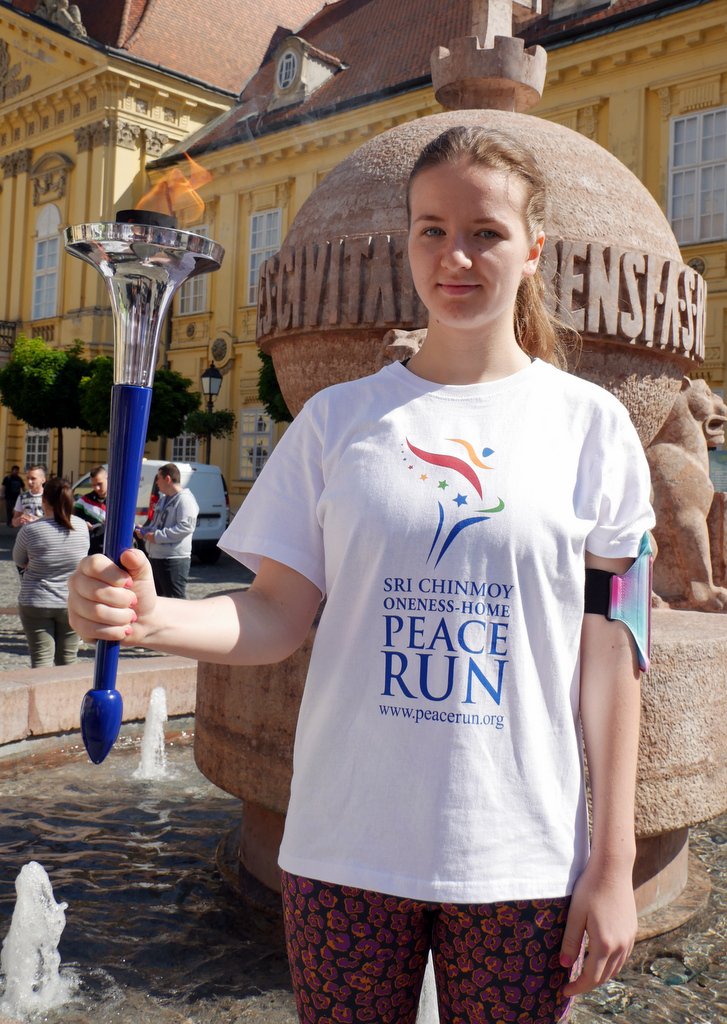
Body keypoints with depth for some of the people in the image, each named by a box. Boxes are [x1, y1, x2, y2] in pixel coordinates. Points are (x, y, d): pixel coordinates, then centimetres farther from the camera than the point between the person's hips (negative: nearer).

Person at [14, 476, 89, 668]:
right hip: (73, 604, 2)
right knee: (67, 662, 11)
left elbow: (19, 562, 3)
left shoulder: (30, 530, -12)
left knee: (41, 661, 1)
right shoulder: (81, 526, -4)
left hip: (36, 604, -2)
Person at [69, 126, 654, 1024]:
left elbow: (608, 648, -2)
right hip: (346, 849, 1)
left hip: (521, 858, 0)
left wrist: (613, 863, -3)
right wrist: (153, 618, -21)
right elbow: (281, 614, -1)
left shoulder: (588, 422, -1)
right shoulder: (339, 419, 2)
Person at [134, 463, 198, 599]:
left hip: (174, 559, -10)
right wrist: (144, 531, 7)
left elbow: (185, 527, -24)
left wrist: (158, 536, -23)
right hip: (156, 557, 10)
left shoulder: (185, 499, -13)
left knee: (175, 599, -8)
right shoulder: (163, 500, 18)